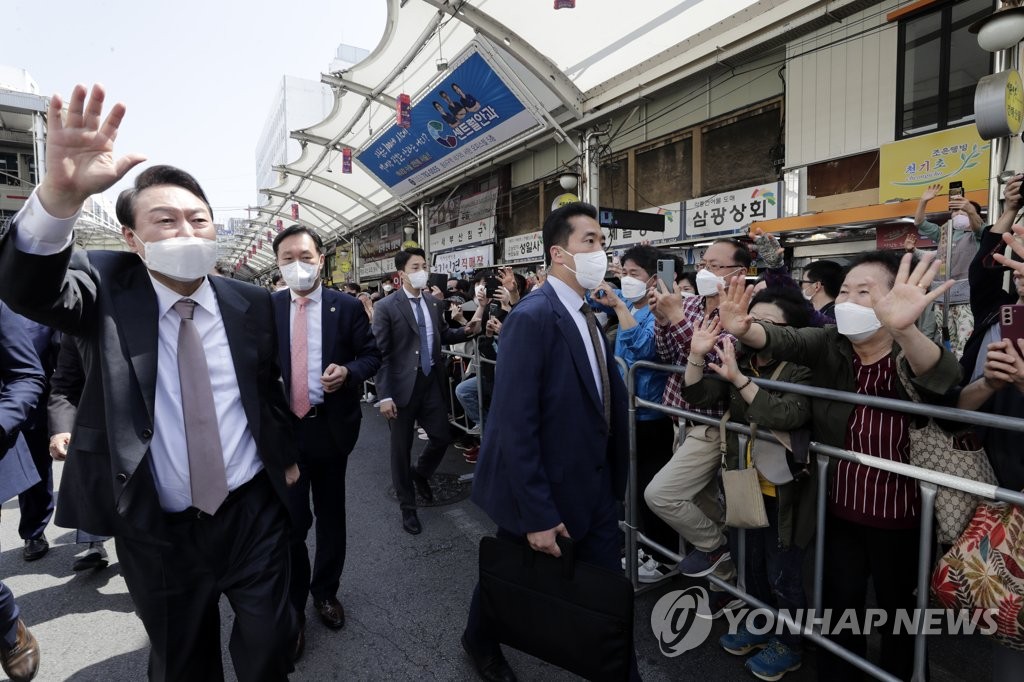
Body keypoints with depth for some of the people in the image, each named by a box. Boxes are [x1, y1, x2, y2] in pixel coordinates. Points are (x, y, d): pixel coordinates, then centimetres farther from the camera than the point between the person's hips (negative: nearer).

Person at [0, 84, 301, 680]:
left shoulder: (251, 303, -3)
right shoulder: (107, 290, -7)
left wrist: (287, 453, 15)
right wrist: (60, 194, -44)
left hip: (254, 513, 1)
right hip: (155, 527, 0)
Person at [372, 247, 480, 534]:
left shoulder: (434, 303, 5)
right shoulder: (386, 307, -11)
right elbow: (380, 354, -12)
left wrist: (466, 331, -3)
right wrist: (385, 395, -17)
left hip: (432, 382, 5)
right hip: (403, 386, -4)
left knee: (442, 437, 10)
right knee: (401, 448, 9)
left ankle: (420, 473, 43)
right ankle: (408, 507, 29)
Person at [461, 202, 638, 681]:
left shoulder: (588, 316, 4)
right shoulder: (532, 318, -23)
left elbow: (604, 400, 6)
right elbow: (515, 426, -25)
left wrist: (612, 480, 5)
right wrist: (536, 515, -22)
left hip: (594, 488, 7)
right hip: (545, 493, -6)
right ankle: (480, 642, 50)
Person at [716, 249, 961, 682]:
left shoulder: (912, 355, -17)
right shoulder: (829, 345, -8)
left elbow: (944, 380, -39)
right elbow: (783, 340, -24)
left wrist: (904, 329, -60)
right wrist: (742, 329, -47)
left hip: (898, 516, -2)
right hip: (839, 509, 3)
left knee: (897, 609, 20)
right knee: (839, 605, 18)